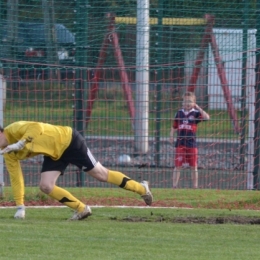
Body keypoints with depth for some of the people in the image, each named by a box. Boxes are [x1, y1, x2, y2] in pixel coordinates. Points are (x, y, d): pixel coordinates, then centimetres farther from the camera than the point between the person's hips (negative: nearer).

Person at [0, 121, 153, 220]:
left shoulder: (13, 130, -23)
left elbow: (37, 127, -40)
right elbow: (16, 177, 5)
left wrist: (21, 143, -45)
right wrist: (20, 207, 2)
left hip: (68, 141, -8)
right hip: (54, 155, 8)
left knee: (101, 174, -1)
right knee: (46, 186, -9)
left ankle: (141, 188, 15)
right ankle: (82, 210, 7)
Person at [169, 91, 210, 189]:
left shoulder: (195, 113, 0)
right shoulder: (179, 113, 9)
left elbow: (207, 117, -17)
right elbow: (174, 127, 16)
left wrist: (198, 108, -16)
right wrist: (171, 135, 2)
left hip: (192, 143, -1)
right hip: (180, 143, 1)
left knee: (193, 167, 5)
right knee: (178, 166, 0)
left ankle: (195, 187, 13)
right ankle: (174, 186, 3)